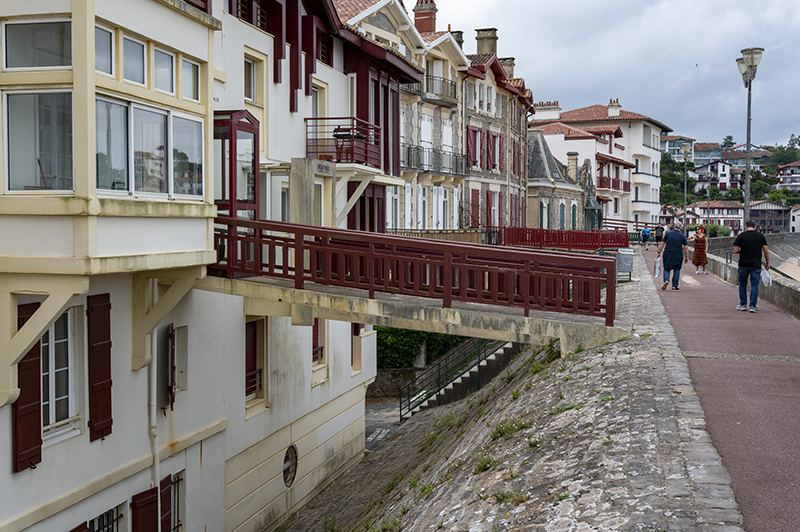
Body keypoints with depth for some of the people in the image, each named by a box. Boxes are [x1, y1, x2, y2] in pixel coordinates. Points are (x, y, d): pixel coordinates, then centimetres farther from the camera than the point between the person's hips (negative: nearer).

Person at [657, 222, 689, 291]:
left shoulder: (668, 233, 1)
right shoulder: (682, 236, -1)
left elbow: (662, 244, 1)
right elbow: (686, 247, -2)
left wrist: (659, 252, 8)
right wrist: (687, 257, 5)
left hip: (667, 254, 0)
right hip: (678, 256, 0)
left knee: (666, 268, 12)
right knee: (677, 270, 11)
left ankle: (666, 280, -14)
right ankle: (675, 286, 10)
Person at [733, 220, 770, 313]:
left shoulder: (741, 235, -1)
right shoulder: (760, 236, 5)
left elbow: (735, 250, -3)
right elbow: (766, 251, 5)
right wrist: (767, 263, 15)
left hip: (743, 265, -1)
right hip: (756, 265, 1)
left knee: (742, 284, 14)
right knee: (754, 285, 4)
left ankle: (743, 304, 18)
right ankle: (753, 306, 0)